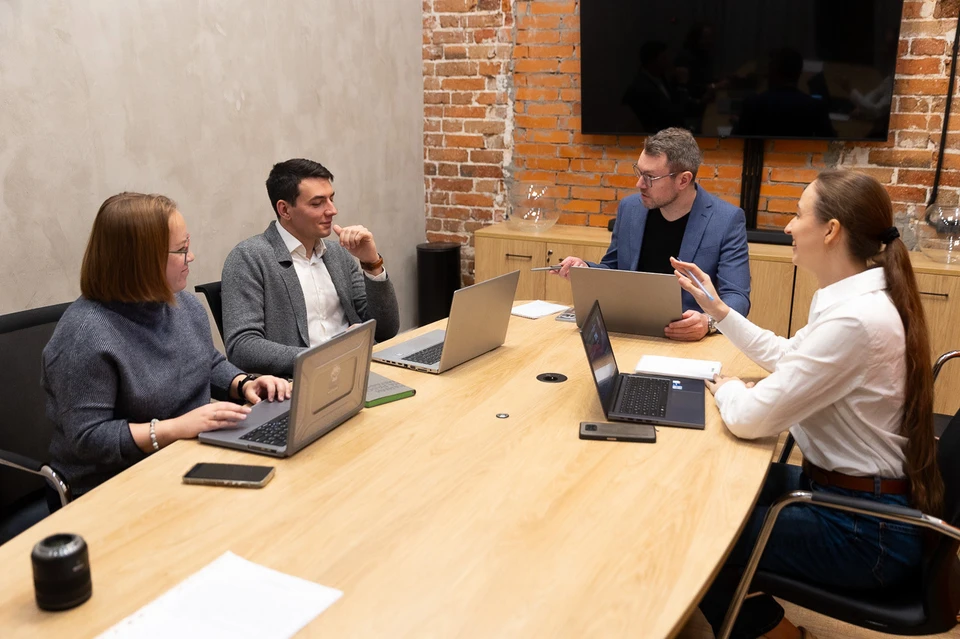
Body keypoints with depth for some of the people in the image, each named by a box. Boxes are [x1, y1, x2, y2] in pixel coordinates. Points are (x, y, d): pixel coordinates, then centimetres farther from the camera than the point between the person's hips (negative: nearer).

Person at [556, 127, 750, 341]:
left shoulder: (728, 220, -7)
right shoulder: (630, 208, 5)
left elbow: (737, 296, -10)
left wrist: (708, 322, -30)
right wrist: (584, 269, -4)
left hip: (689, 339, -1)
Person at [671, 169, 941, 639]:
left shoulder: (855, 319, -30)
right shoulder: (858, 297, 2)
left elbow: (750, 419, -29)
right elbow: (786, 357, 17)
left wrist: (726, 388, -7)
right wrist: (717, 308, 15)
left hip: (864, 531, -9)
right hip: (844, 488, 9)